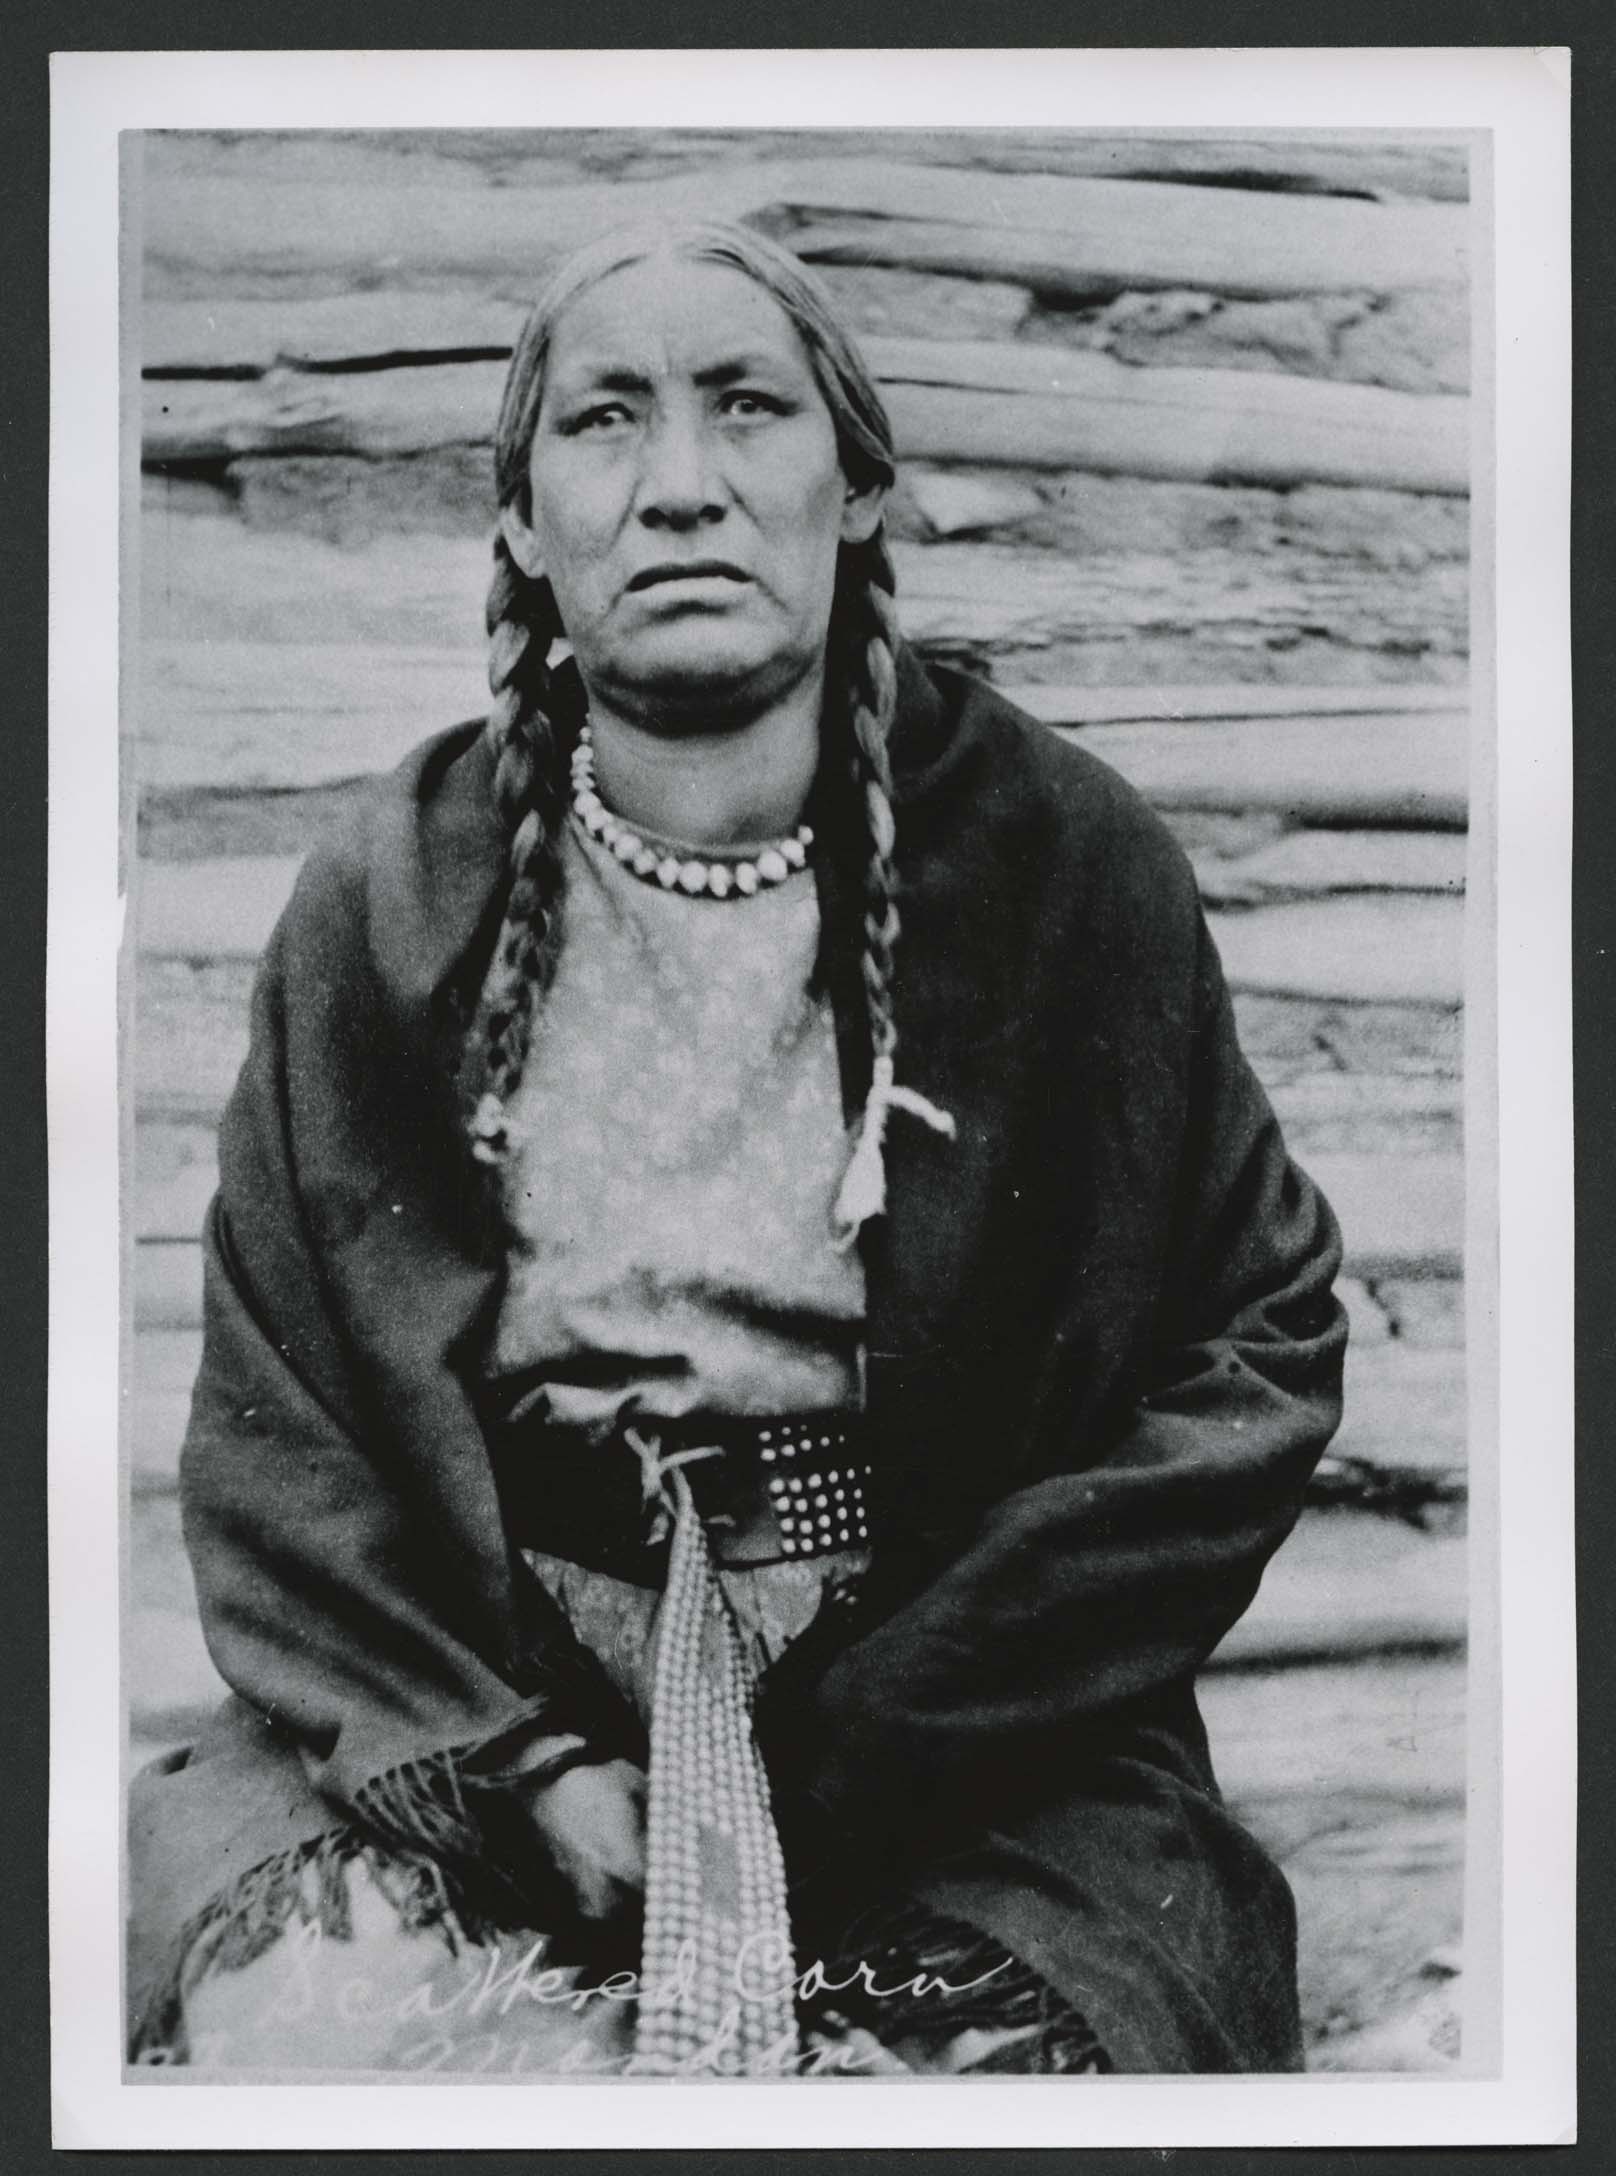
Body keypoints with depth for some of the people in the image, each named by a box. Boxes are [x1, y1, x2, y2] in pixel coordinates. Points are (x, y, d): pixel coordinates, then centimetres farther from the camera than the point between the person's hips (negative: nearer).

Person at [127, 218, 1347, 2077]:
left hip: (963, 1760, -1)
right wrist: (520, 1768, -12)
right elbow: (277, 1430, 3)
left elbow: (1259, 1345, -1)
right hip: (469, 1705, 2)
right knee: (287, 2019, -22)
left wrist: (869, 1743, -9)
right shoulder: (392, 906, 1)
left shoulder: (1063, 864, -2)